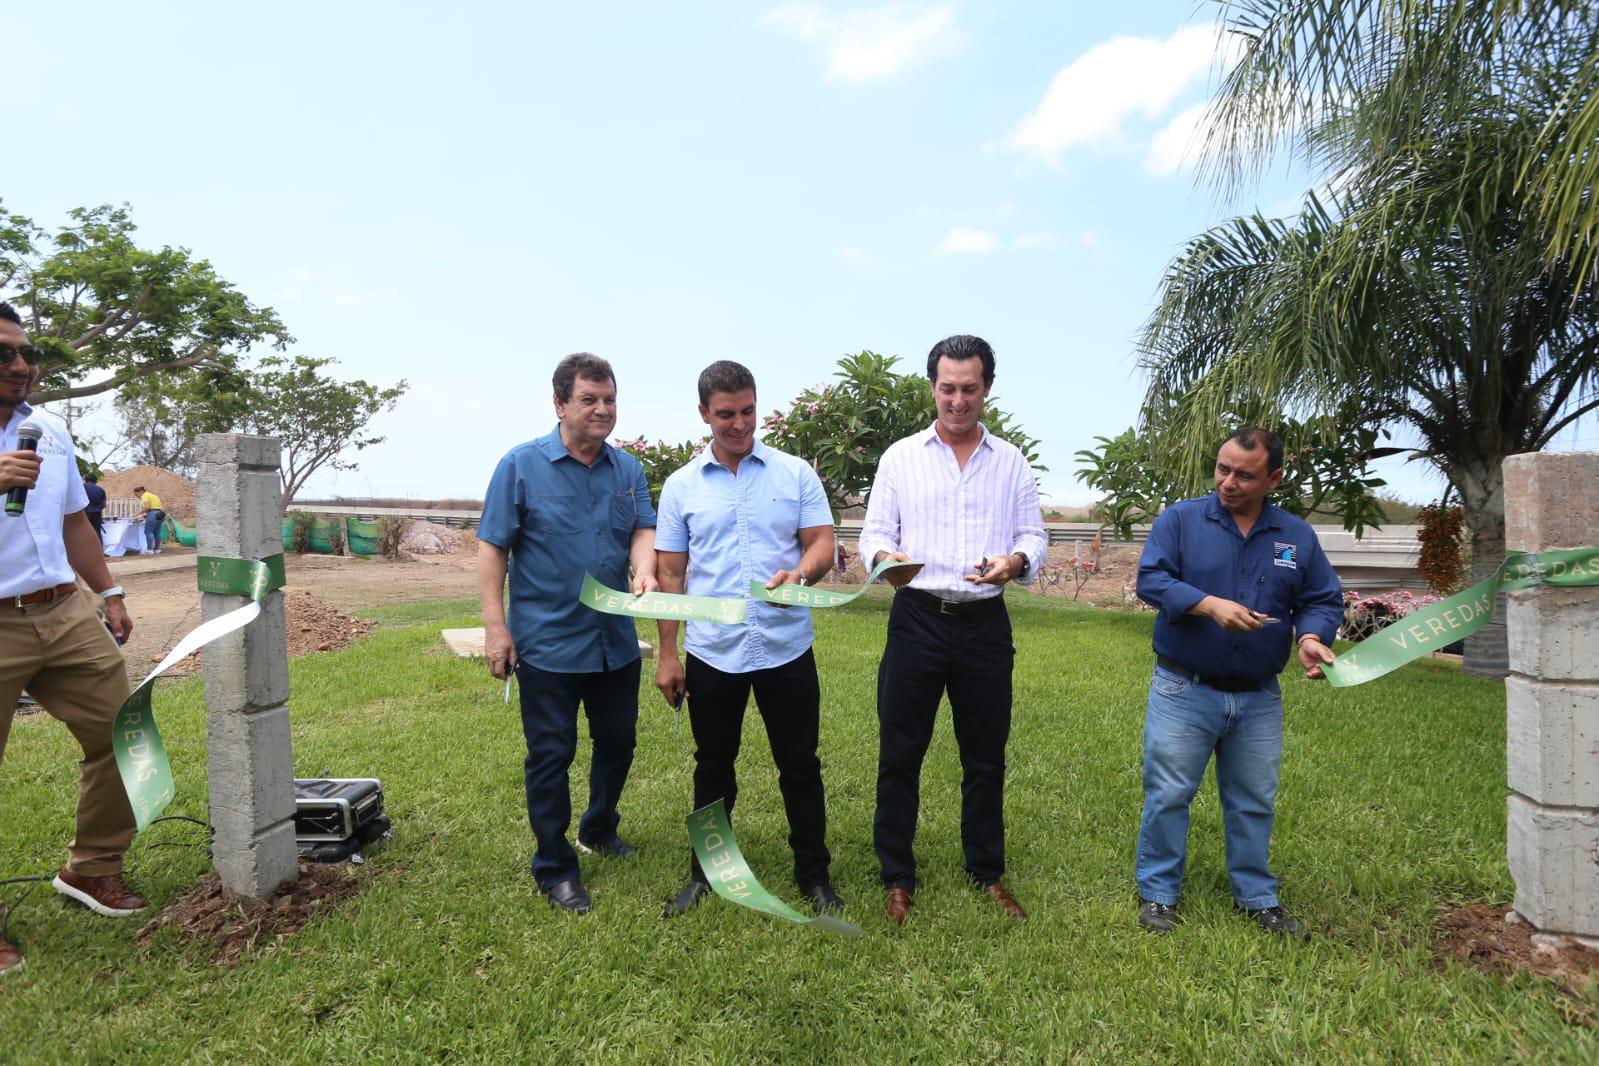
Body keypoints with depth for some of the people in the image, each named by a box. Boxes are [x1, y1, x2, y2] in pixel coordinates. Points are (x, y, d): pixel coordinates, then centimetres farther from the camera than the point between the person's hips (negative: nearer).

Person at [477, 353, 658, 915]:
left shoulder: (628, 468, 4)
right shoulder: (522, 465, -8)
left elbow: (644, 529, -2)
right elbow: (492, 548, -7)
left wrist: (644, 572, -26)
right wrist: (495, 626, -13)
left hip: (616, 641, 5)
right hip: (547, 643, -4)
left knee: (618, 741, 18)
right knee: (551, 755, 5)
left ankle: (599, 829, 43)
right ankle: (554, 868, 22)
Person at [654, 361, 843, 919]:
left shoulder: (796, 473, 1)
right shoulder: (681, 486, 4)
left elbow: (822, 543, -1)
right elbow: (669, 574, 4)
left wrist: (799, 573, -25)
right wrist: (667, 655, 0)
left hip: (787, 648, -1)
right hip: (711, 653, 1)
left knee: (800, 766, 10)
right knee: (713, 767, 16)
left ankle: (814, 874, 28)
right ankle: (704, 873, 33)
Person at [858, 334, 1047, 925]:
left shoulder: (1012, 462, 9)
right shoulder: (900, 456, 5)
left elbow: (1034, 536, 7)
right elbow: (874, 533, 2)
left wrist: (1016, 561, -17)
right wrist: (885, 558, -21)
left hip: (985, 624, 2)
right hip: (917, 619, -1)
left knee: (985, 756, 12)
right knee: (900, 752, 4)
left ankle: (987, 872, 31)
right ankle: (897, 877, 21)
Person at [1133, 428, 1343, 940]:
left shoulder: (1298, 536, 6)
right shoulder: (1180, 518, -4)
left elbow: (1323, 600, 8)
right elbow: (1151, 580, -11)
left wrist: (1311, 636, -14)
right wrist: (1210, 604, -25)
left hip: (1259, 699, 3)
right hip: (1183, 691, -3)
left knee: (1254, 802, 15)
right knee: (1168, 796, 2)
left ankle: (1257, 896, 32)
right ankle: (1158, 893, 18)